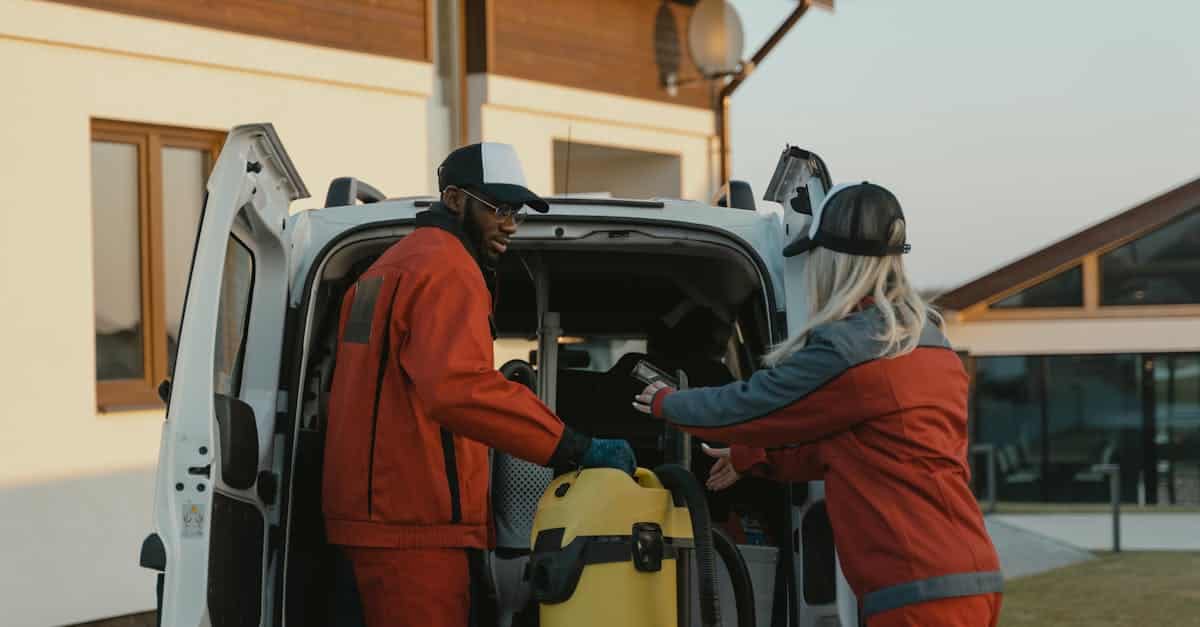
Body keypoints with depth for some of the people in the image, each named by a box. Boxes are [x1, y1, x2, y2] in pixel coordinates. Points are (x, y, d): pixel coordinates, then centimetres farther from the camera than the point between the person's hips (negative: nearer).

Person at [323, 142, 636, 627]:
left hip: (377, 511, 10)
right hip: (416, 521, -10)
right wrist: (575, 448, -30)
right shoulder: (449, 268, -12)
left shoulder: (392, 267, 21)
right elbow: (458, 387, -29)